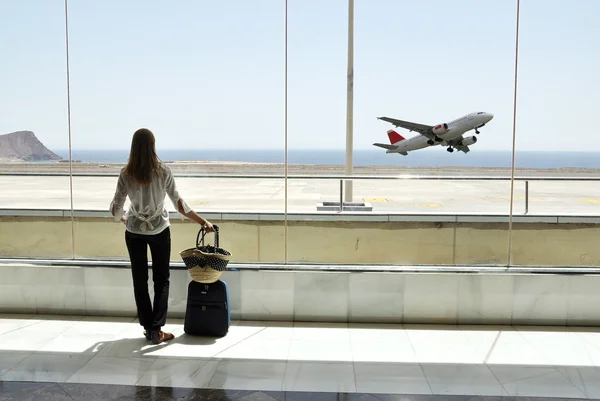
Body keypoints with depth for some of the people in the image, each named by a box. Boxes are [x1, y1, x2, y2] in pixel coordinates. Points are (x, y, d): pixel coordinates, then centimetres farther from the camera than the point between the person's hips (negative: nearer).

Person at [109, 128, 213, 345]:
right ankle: (156, 329, 7)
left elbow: (116, 207, -5)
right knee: (161, 279, 9)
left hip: (134, 231, 2)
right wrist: (203, 222, -2)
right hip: (159, 230, -1)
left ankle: (148, 327, 17)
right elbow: (179, 204, -11)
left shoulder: (126, 173, -9)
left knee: (139, 279, 12)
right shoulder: (163, 171, -12)